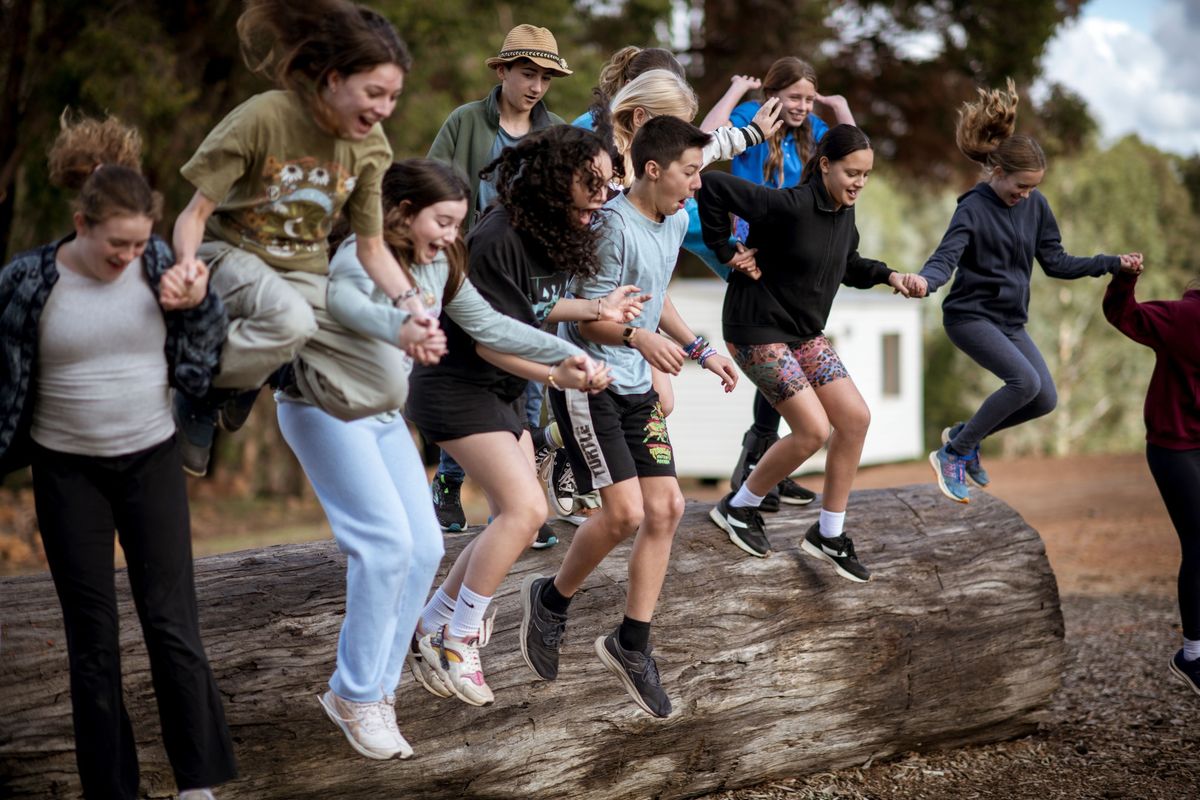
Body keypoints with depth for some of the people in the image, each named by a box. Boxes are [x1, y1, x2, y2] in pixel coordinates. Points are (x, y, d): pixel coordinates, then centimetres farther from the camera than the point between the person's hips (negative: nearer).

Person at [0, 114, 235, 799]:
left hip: (152, 460, 1)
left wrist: (196, 303, -13)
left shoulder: (158, 265, -5)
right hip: (68, 472, -1)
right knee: (93, 638, 7)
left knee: (173, 625, -2)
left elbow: (199, 364, 3)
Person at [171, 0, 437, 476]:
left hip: (305, 273, 5)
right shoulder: (263, 118, -20)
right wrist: (187, 263, -36)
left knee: (383, 389, -13)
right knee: (290, 318, -40)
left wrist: (409, 303, -17)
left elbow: (372, 249, 2)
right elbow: (196, 213, -15)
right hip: (231, 254, -5)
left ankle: (265, 365, 9)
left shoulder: (371, 148, -5)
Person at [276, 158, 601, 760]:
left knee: (424, 547, 0)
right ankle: (353, 695, -4)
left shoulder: (440, 264, 5)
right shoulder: (364, 253, -20)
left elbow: (488, 324, 12)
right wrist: (401, 327, -61)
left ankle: (378, 687, 11)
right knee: (388, 542, -17)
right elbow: (341, 298, -42)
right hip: (324, 408, -8)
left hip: (384, 413, 8)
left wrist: (562, 354, 5)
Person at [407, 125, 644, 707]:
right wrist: (560, 374, -30)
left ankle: (436, 621, 23)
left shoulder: (560, 233, 3)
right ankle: (458, 637, -5)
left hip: (499, 393, 10)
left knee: (517, 518, 9)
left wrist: (595, 308, -1)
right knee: (525, 508, -17)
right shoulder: (500, 238, -25)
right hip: (456, 389, -10)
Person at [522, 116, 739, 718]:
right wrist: (640, 338, -34)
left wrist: (699, 351, 20)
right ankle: (551, 599, 12)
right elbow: (589, 314, -18)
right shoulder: (614, 226, -19)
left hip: (637, 386, 9)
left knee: (666, 508, 2)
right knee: (626, 512, -15)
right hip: (588, 382, -9)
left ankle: (631, 645, 12)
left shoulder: (676, 221, 9)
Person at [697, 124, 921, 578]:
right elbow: (712, 187, -26)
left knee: (855, 418, 1)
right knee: (813, 429, -14)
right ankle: (737, 508, 9)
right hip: (757, 330, -9)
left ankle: (829, 534, 12)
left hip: (805, 333, 9)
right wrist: (725, 251, -19)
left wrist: (887, 275, 2)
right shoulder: (790, 206, -23)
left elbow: (848, 266, 21)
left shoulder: (845, 214, 3)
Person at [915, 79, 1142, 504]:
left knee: (1045, 399, 3)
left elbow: (1055, 262, 7)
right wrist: (925, 280, -52)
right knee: (1025, 381, -24)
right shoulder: (974, 208, -16)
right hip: (970, 315, -7)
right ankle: (953, 454, -10)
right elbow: (946, 257, -29)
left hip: (1011, 321, 7)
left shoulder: (1035, 205, 1)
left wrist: (1111, 263, 0)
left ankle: (964, 435, 21)